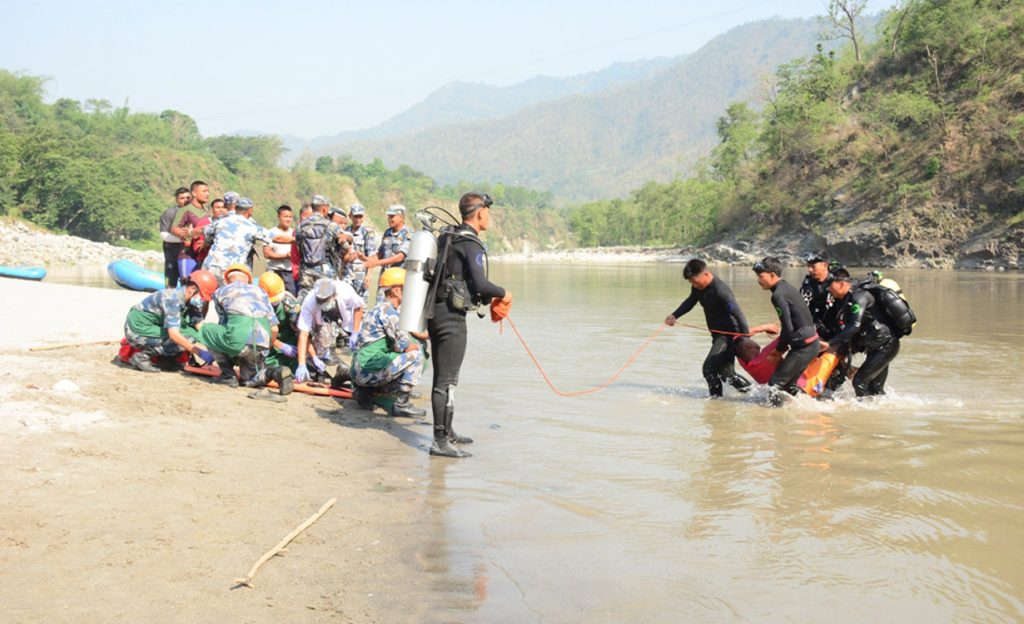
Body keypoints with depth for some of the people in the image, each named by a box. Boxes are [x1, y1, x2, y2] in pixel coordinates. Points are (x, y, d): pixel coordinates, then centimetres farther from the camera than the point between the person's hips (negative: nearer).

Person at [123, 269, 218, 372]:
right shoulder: (174, 299, -27)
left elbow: (200, 325, 0)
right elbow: (173, 334, -34)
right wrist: (199, 352, -36)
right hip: (137, 329, -9)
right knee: (187, 338, -21)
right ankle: (143, 356, -11)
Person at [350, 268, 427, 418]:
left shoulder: (381, 308, 18)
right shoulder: (386, 309, -13)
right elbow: (403, 345, -17)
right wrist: (417, 346, 3)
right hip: (368, 368, -10)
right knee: (415, 355, -14)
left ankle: (364, 390, 14)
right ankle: (402, 404, -13)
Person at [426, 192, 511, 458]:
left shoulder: (449, 238, 15)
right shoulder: (471, 244, -13)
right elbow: (480, 283, -21)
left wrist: (489, 297, 22)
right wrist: (503, 294, -3)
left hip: (436, 312, 10)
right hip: (452, 316, -10)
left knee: (442, 377, 18)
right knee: (447, 380, -8)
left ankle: (446, 431, 30)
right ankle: (440, 441, -8)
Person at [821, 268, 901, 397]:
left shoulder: (859, 296, -18)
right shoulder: (846, 300, 12)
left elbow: (855, 326, -28)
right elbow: (848, 329, 15)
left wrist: (830, 343, -28)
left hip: (885, 346, -10)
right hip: (879, 347, 10)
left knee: (860, 381, -12)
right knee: (875, 387, 13)